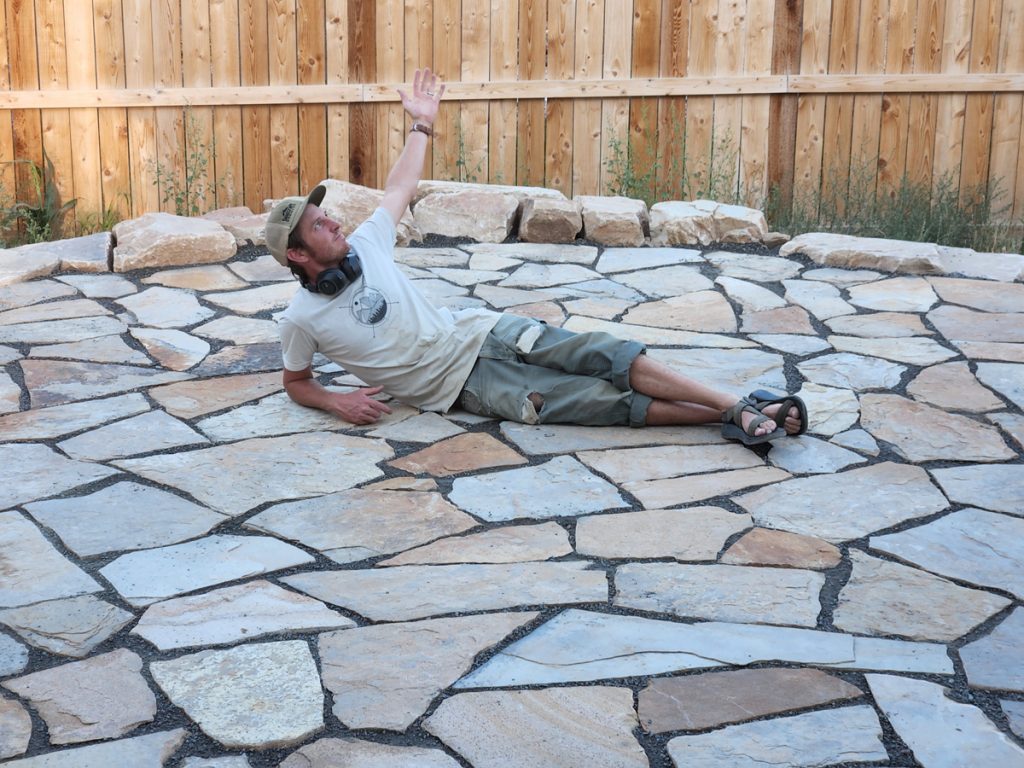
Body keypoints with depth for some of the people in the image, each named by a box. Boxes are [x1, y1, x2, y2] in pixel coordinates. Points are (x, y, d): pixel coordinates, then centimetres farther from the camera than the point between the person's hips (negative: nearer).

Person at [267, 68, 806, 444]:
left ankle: (740, 408, -14)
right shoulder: (302, 319, -7)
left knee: (605, 357, -15)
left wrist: (421, 124, 24)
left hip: (481, 333, 5)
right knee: (605, 399, -18)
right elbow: (296, 383, 8)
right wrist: (335, 402, -12)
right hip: (464, 384, -4)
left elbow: (400, 190, 19)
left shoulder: (364, 244, 4)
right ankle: (728, 419, -17)